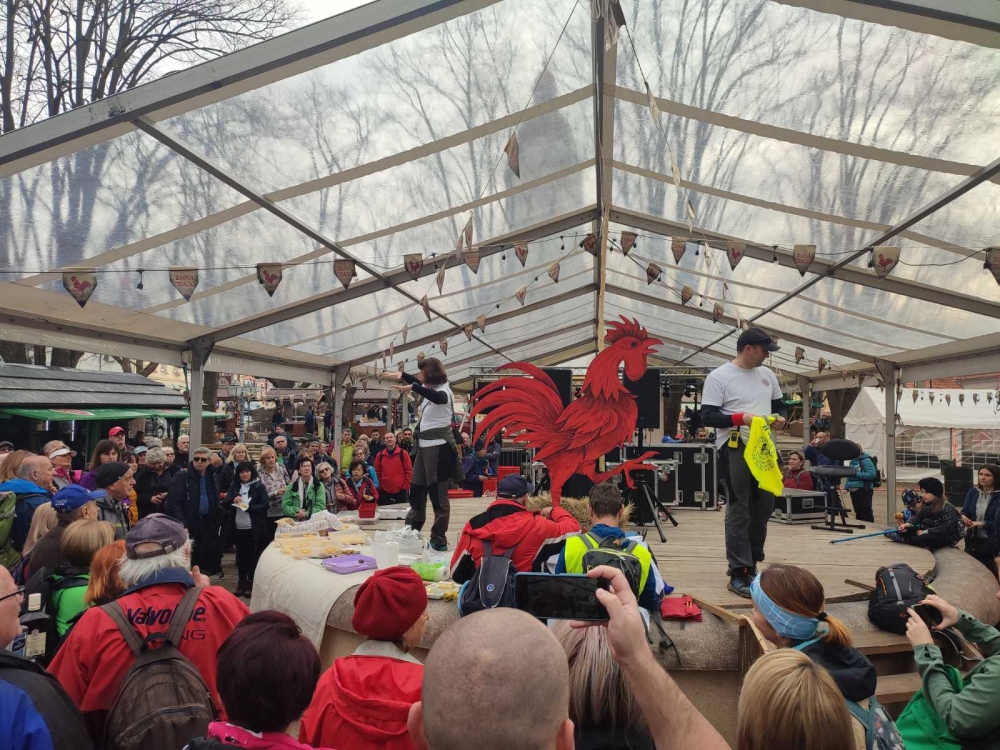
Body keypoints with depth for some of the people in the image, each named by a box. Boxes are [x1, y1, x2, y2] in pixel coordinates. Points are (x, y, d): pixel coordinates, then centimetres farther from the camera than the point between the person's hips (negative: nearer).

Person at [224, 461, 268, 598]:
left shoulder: (259, 487, -3)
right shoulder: (234, 487, 8)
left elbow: (265, 505, -7)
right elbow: (225, 503, 5)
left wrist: (249, 507, -20)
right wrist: (233, 499, -16)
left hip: (254, 528, -3)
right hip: (238, 528, 4)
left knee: (253, 556, 4)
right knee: (241, 555, 11)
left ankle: (251, 583, 15)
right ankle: (242, 582, 21)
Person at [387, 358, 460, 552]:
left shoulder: (444, 391, -14)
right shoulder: (431, 389, 13)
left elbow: (437, 397, -39)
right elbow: (421, 385, 38)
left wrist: (412, 388, -49)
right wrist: (402, 375, 44)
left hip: (438, 448, -10)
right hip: (425, 446, 10)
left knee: (438, 494, -6)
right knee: (416, 491, 15)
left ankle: (439, 540, 0)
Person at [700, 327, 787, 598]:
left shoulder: (767, 375, 13)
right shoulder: (719, 376, -8)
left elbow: (779, 404, 23)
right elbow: (708, 416, -13)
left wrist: (781, 417, 0)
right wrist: (742, 418, -25)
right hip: (734, 448, -7)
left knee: (763, 507, 12)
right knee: (739, 510, -4)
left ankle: (751, 564, 26)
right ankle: (738, 573, 2)